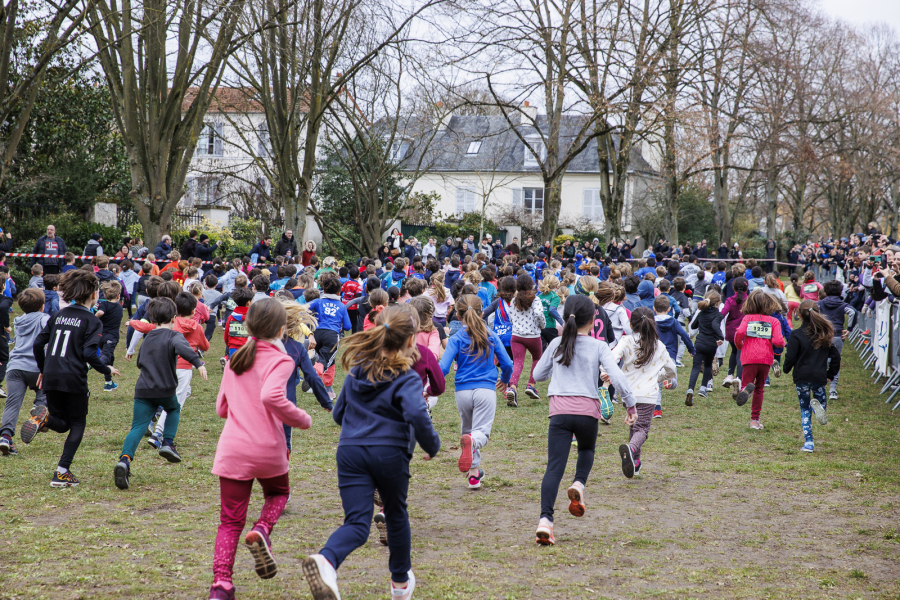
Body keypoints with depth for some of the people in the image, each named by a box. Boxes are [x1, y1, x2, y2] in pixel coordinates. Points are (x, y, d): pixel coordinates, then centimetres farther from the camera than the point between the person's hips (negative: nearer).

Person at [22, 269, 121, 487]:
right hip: (74, 379, -5)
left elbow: (38, 342, 11)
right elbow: (89, 353, -15)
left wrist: (43, 369, 23)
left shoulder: (59, 315, 13)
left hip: (51, 379, 5)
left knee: (62, 424, 18)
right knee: (77, 424, 10)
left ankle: (44, 418, -18)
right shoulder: (92, 321, -5)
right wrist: (106, 370, 1)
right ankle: (62, 472, -1)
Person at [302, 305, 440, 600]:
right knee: (396, 515, 21)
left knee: (357, 523, -5)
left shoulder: (357, 371, 11)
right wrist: (432, 445, -9)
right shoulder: (406, 378, -7)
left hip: (351, 451, 3)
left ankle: (326, 560, -39)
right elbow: (416, 414, -25)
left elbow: (338, 413, 19)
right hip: (390, 454, -3)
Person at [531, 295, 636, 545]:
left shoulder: (556, 344, 9)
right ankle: (579, 484, 0)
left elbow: (538, 375, 19)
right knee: (587, 450, 30)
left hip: (559, 410, 1)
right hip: (587, 411, -1)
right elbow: (617, 376, -8)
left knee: (554, 466, -5)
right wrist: (630, 402, 3)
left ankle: (545, 520, -21)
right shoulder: (598, 346, 2)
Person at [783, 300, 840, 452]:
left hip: (802, 377, -2)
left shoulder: (797, 335, -10)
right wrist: (831, 375, 16)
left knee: (805, 410, 11)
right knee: (821, 400, 18)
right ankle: (818, 406, -22)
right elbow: (835, 356, 5)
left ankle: (808, 443, -1)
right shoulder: (825, 334, 3)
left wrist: (786, 369, 10)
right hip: (819, 377, 2)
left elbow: (790, 357, -11)